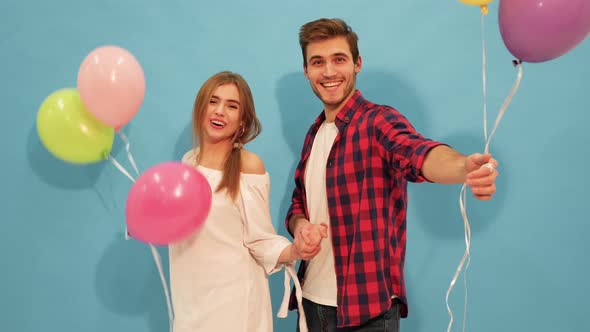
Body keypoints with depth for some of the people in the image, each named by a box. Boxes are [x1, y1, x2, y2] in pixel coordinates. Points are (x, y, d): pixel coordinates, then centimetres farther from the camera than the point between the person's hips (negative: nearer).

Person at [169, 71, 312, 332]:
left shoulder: (249, 165, -13)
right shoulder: (189, 160, 4)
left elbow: (260, 241, -13)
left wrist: (296, 251, -30)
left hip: (233, 295, -5)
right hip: (190, 295, 5)